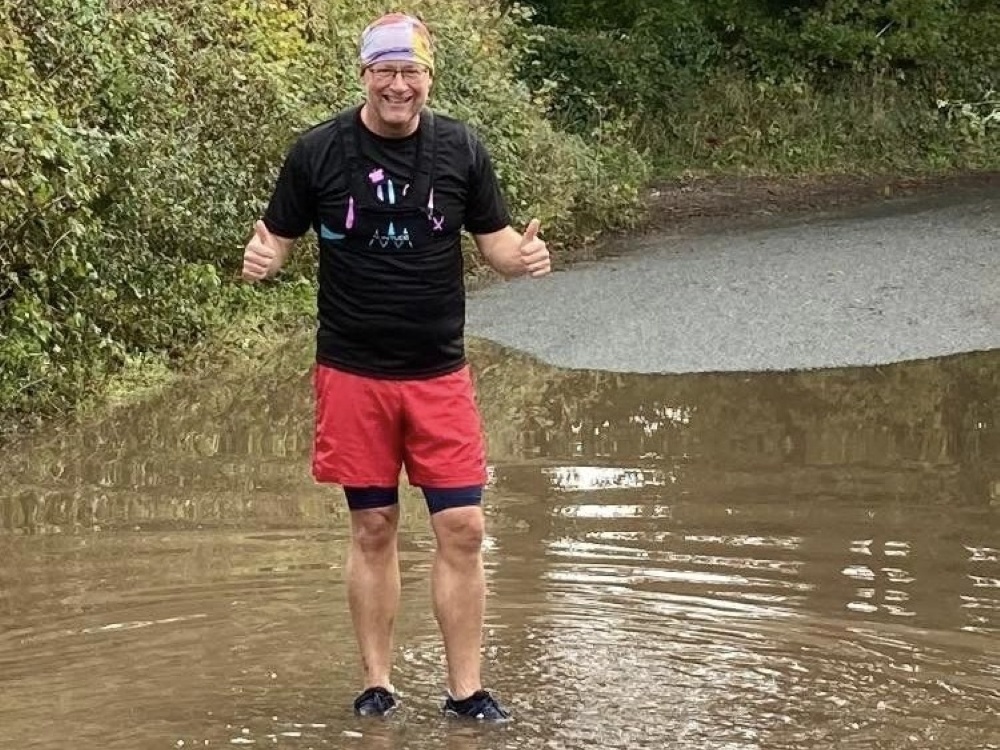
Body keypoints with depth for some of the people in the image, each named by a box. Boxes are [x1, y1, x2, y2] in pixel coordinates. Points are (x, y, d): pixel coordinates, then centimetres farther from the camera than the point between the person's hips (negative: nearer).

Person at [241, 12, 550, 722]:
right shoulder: (318, 152, -4)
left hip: (440, 374, 1)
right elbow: (279, 238, 2)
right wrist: (260, 257, -21)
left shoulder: (461, 149, 0)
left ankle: (466, 689, 9)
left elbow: (495, 238, 5)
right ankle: (378, 683, 19)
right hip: (353, 373, -1)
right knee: (373, 529, 6)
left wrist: (523, 255, -17)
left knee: (463, 529, -2)